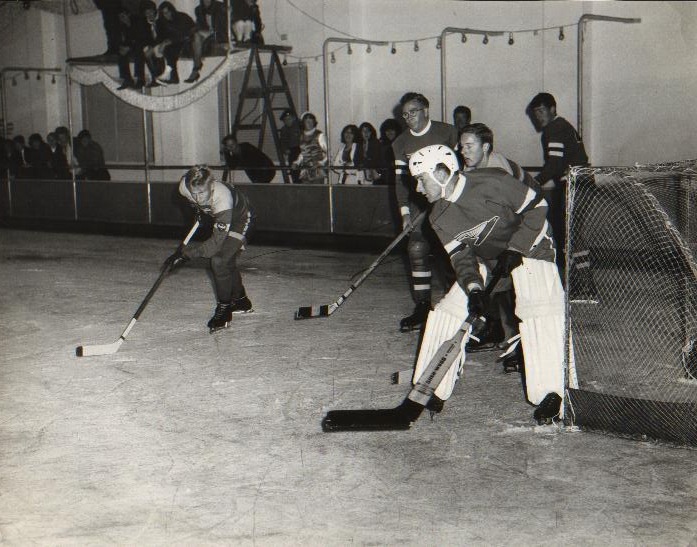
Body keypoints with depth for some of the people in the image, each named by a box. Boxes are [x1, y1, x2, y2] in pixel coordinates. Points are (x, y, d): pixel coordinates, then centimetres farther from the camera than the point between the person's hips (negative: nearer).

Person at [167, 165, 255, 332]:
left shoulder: (222, 198, -44)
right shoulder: (184, 186, -28)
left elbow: (216, 242, -44)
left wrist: (185, 252, -45)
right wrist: (199, 209, 11)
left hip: (240, 219, -7)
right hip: (221, 218, 7)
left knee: (219, 261, -18)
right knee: (227, 261, 14)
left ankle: (224, 309, -4)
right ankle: (241, 302, 35)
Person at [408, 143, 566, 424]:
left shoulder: (491, 182, -27)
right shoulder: (439, 217, -8)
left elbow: (536, 207, -19)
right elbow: (461, 255, -12)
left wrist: (514, 250, -22)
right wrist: (474, 289, -30)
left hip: (528, 244, -6)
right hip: (484, 258, 6)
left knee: (537, 305, -28)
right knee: (448, 309, -4)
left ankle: (549, 393, -24)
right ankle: (432, 391, 4)